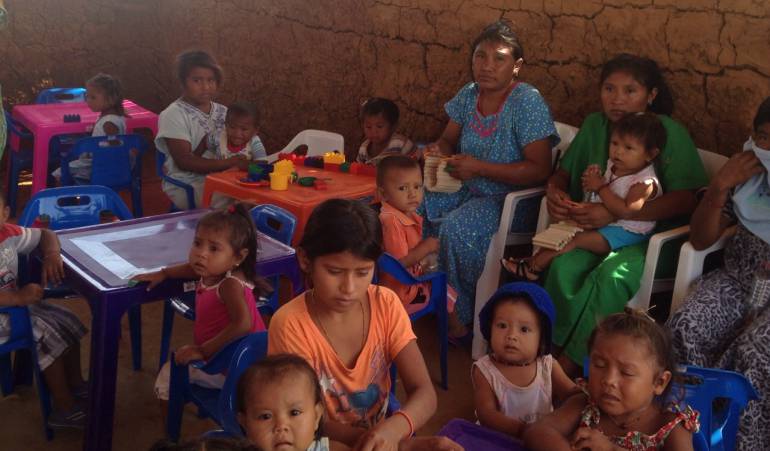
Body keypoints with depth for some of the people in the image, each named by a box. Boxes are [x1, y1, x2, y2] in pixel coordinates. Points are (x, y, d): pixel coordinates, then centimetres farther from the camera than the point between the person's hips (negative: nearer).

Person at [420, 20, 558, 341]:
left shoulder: (528, 103, -17)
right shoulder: (469, 95, 3)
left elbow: (539, 170, -21)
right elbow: (449, 140, 16)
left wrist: (479, 167, -26)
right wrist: (437, 150, -10)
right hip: (469, 192, 7)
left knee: (456, 228, -31)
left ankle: (465, 315, -9)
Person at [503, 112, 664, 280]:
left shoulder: (645, 183, -21)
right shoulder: (613, 166, 4)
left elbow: (626, 211, -34)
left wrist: (600, 187, -25)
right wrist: (591, 180, -6)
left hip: (626, 233, -9)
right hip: (601, 220, 9)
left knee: (577, 239, -19)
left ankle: (535, 265, -12)